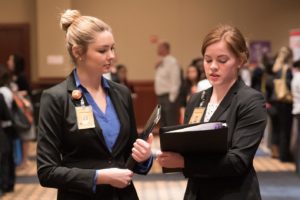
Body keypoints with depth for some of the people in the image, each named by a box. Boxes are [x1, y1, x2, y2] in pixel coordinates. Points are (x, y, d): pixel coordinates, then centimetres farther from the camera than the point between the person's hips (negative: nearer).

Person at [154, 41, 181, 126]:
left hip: (169, 97, -10)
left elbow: (175, 81, -17)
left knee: (171, 124, -9)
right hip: (160, 96, 10)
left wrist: (171, 98, -19)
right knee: (163, 125, 13)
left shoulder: (172, 62, -12)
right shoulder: (161, 63, 16)